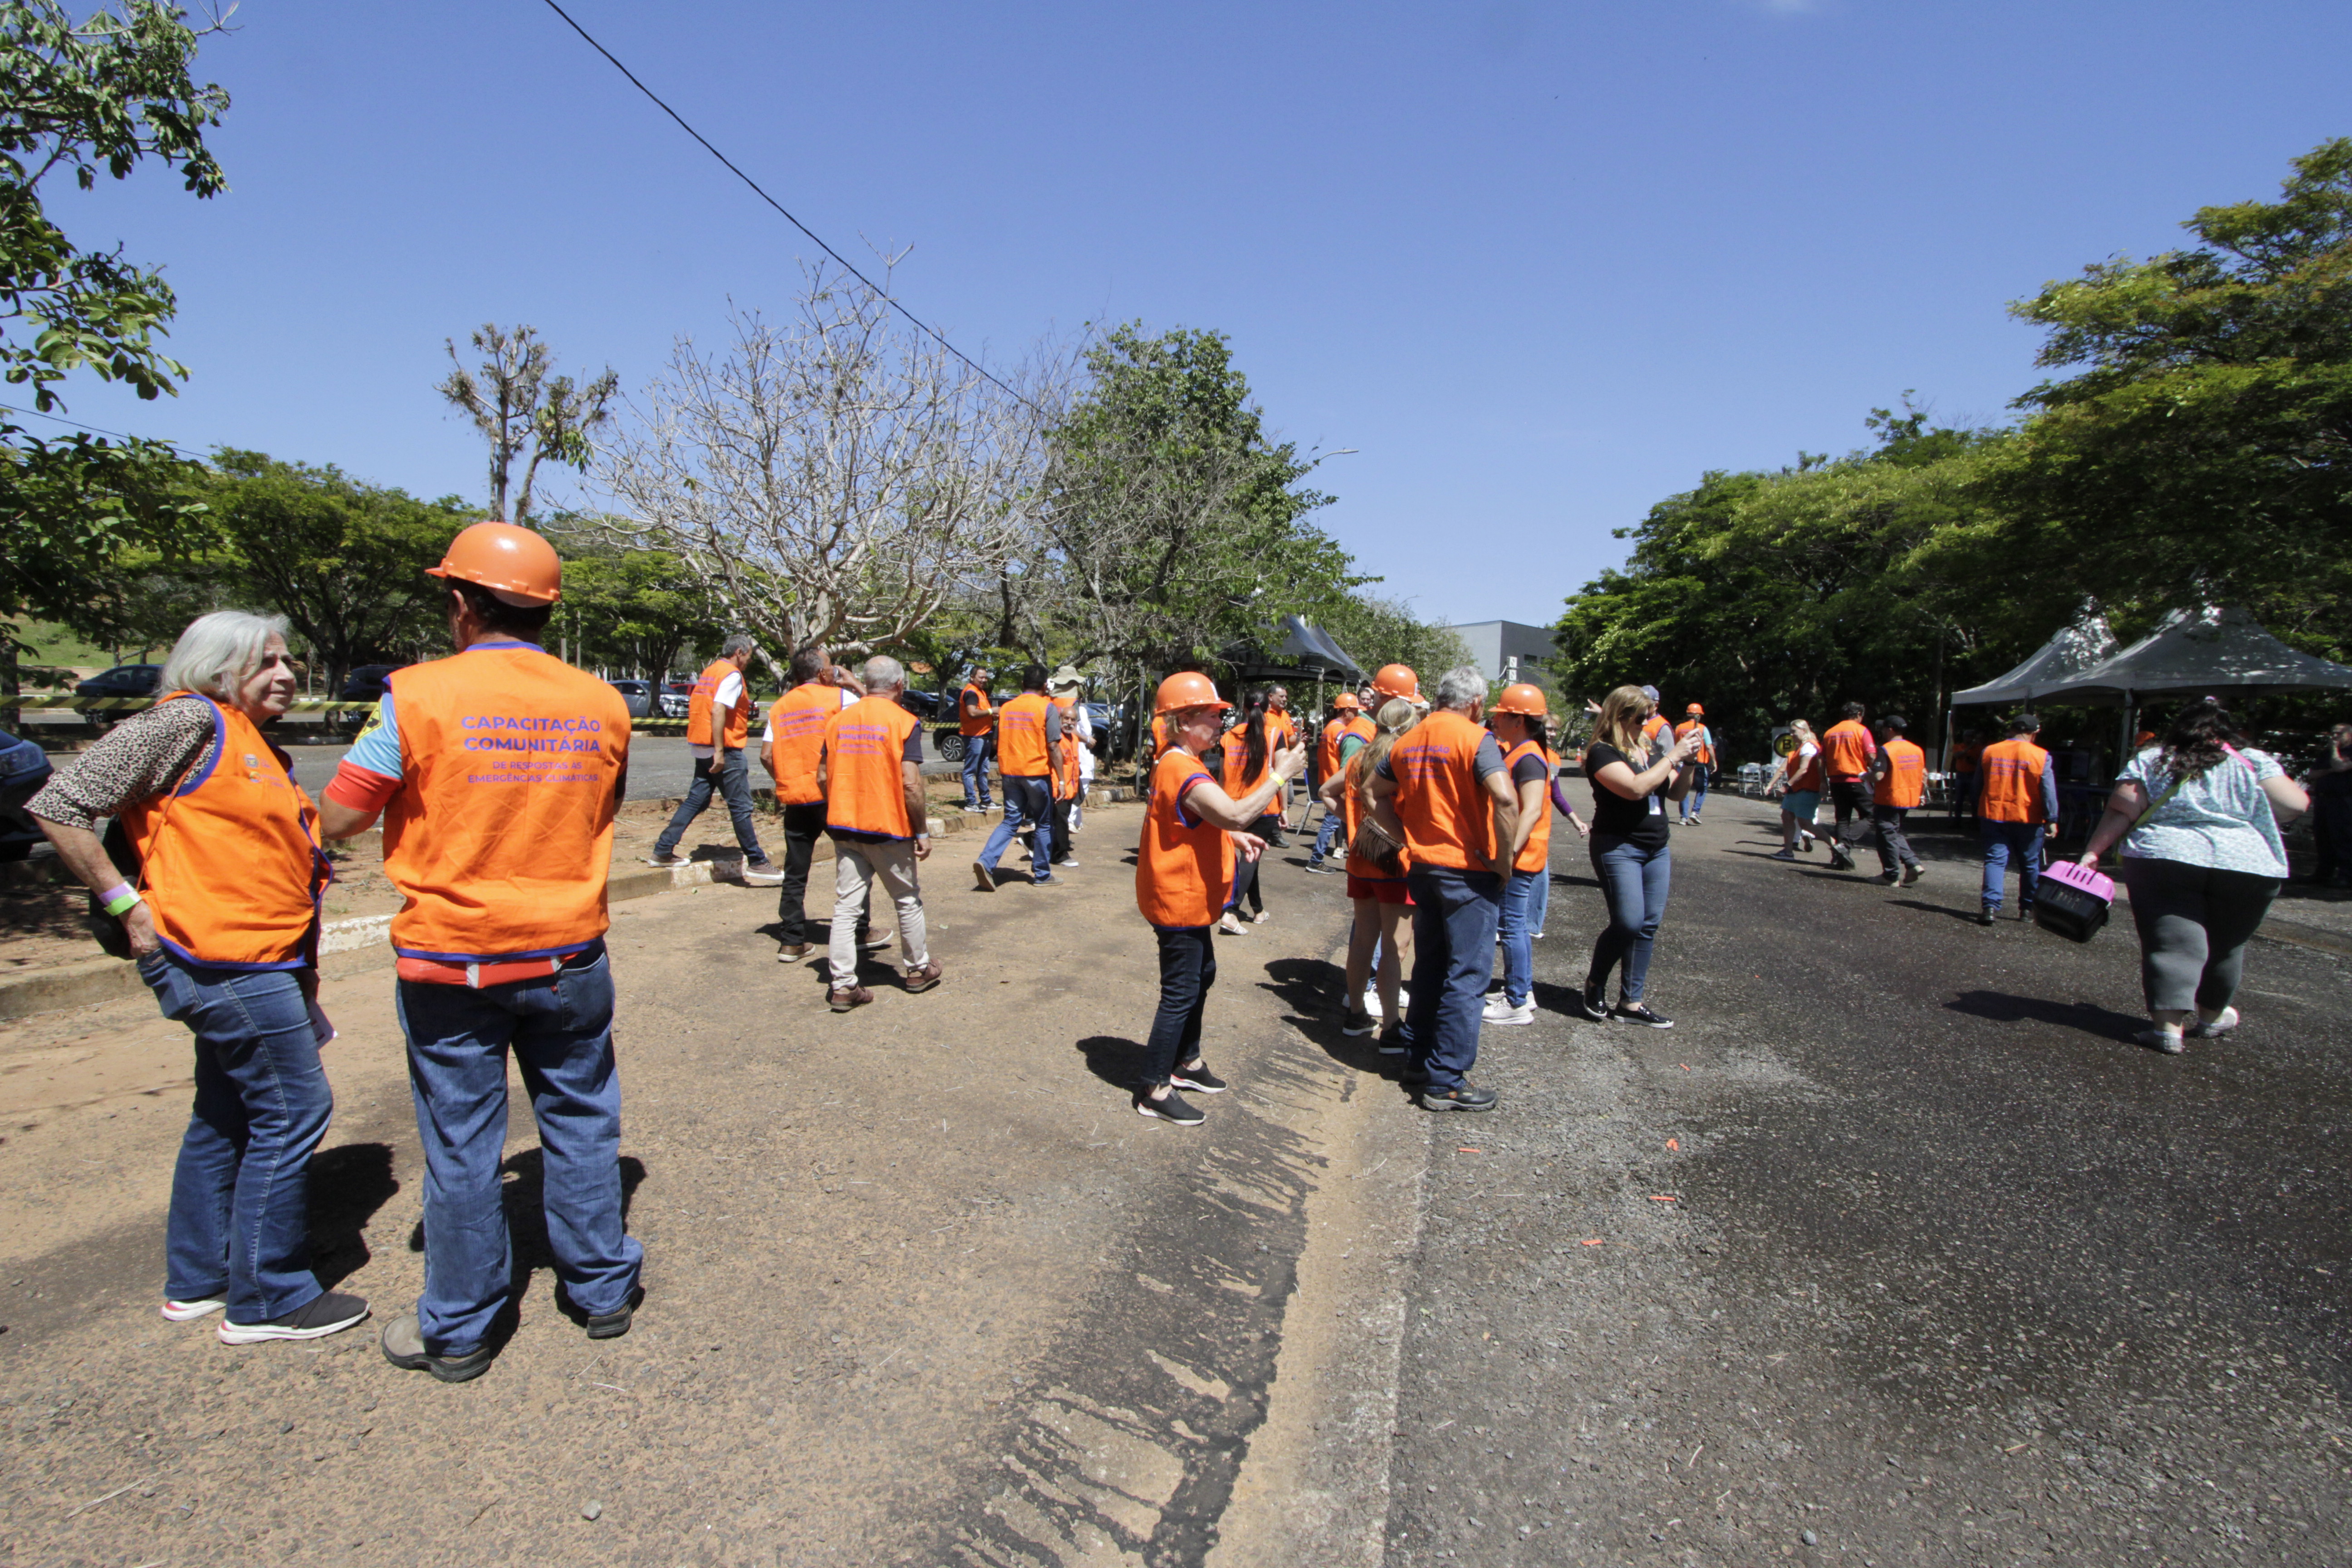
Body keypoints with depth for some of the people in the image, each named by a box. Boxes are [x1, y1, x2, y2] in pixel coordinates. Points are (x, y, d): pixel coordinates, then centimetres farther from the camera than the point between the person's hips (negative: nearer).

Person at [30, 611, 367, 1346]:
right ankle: (266, 1299, 7)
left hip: (259, 963, 10)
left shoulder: (256, 745, 18)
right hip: (225, 960, -10)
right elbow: (61, 806, -14)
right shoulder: (189, 721, -10)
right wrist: (125, 905, -14)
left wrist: (303, 971, 21)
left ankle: (197, 1280, 32)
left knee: (226, 1116, 17)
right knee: (292, 1110, -5)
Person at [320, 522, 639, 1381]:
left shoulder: (419, 695, -12)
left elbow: (339, 818, -6)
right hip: (569, 955, 3)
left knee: (460, 1143, 10)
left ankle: (457, 1332, 26)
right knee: (580, 1123, 16)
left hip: (451, 962, -2)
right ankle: (602, 1287, 30)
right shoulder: (601, 704, -2)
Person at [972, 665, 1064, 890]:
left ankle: (986, 862, -8)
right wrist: (1061, 779, -10)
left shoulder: (1006, 708, 8)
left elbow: (998, 743, 13)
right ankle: (1042, 875, 16)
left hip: (1010, 773, 4)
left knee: (1010, 821, 11)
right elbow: (1054, 747, -13)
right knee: (1043, 825, 10)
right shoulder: (1047, 708, -8)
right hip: (1037, 773, -4)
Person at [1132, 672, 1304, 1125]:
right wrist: (1279, 776, -26)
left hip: (1189, 899, 11)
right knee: (1181, 993, -3)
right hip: (1180, 900, -11)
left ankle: (1187, 1063, 37)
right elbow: (1236, 813, -36)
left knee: (1202, 974, 22)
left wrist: (1234, 837, 8)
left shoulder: (1175, 764, 11)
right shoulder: (1183, 771, -24)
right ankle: (1154, 1090, 7)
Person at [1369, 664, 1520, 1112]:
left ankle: (1418, 1060, 28)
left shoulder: (1408, 741, 9)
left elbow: (1376, 794, 16)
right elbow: (1504, 798, -26)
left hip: (1421, 868, 7)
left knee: (1430, 967, 19)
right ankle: (1446, 1082, 4)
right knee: (1467, 976, 1)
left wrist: (1407, 839, 12)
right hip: (1469, 872, -7)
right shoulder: (1475, 739, -13)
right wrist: (1503, 858, -15)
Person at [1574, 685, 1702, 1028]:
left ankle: (1632, 1002, 12)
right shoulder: (1603, 753, -10)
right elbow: (1635, 788, -24)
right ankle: (1594, 985, 9)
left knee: (1649, 926, 5)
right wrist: (1673, 756, -17)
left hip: (1658, 849, 8)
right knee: (1628, 922, -14)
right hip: (1618, 847, -8)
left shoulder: (1647, 752, 13)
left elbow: (1675, 794, 16)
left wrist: (1688, 762, 0)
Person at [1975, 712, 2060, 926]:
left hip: (1993, 816, 1)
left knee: (1995, 861, 0)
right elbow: (2049, 792, -9)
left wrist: (1978, 819, 19)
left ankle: (1990, 906, -15)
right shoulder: (2041, 756, -6)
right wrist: (2051, 820, -6)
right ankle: (2027, 909, 21)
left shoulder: (1989, 752, 3)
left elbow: (1978, 787, 10)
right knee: (2030, 865, 13)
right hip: (2028, 820, -1)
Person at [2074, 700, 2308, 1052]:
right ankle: (2211, 1017, 34)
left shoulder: (2148, 762, 5)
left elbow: (2122, 811, -4)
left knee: (2174, 943, -1)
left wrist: (2093, 852, -4)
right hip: (2246, 867, 1)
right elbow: (2297, 805, 1)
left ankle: (2169, 1026, -13)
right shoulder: (2254, 761, 6)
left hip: (2161, 861, -1)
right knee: (2224, 946, 17)